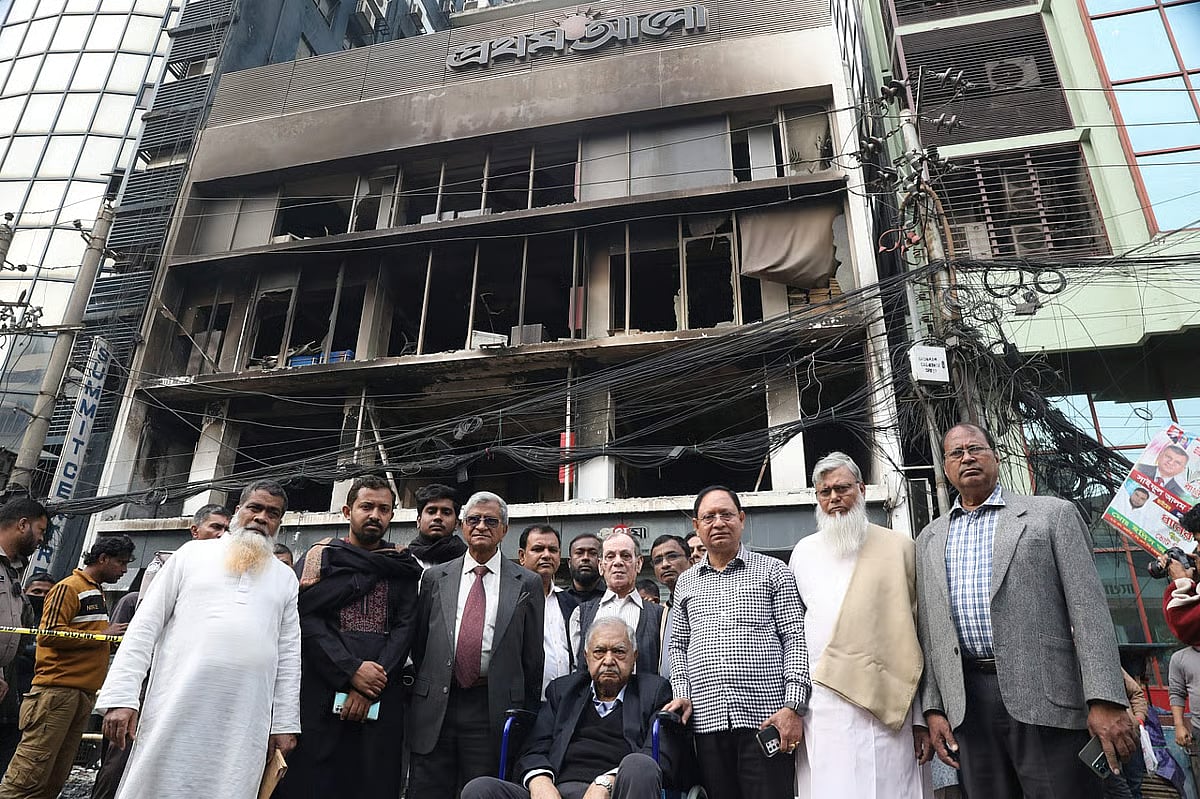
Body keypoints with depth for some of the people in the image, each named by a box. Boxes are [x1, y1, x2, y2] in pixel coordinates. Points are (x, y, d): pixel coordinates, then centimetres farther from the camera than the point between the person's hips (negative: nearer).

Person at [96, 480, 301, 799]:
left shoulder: (286, 578, 12)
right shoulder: (193, 553, 8)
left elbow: (289, 655, 10)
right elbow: (145, 626, 4)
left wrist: (285, 724, 7)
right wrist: (121, 698, -5)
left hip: (246, 724, 1)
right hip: (176, 712, -1)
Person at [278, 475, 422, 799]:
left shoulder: (402, 568, 10)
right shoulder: (321, 556, 7)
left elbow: (405, 627, 1)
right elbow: (307, 617, -5)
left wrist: (370, 690, -10)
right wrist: (352, 671, -14)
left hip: (381, 698, 1)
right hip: (320, 693, -1)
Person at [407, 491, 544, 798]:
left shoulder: (527, 583, 2)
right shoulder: (435, 577, 8)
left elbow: (533, 656, 4)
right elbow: (418, 643, 13)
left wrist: (528, 714, 6)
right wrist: (424, 687, 10)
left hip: (494, 712, -1)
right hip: (435, 708, 2)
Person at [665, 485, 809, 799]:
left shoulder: (773, 571, 5)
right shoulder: (686, 583, 15)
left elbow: (795, 638, 0)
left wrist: (793, 706, -9)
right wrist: (682, 693, 4)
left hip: (767, 718, -3)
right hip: (707, 719, 3)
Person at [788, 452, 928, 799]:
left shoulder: (899, 547, 4)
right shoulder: (804, 551, 11)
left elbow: (920, 634, 3)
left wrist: (924, 716, 1)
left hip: (888, 708, -1)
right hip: (821, 707, 2)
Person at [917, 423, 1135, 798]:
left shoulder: (1052, 513, 4)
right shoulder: (930, 539, 13)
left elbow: (1089, 609, -3)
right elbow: (929, 629, 12)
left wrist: (1105, 701, -11)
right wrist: (933, 707, 6)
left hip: (1046, 697, -3)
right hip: (967, 703, 3)